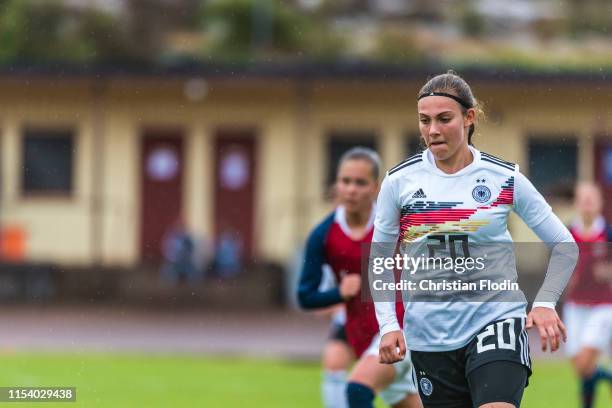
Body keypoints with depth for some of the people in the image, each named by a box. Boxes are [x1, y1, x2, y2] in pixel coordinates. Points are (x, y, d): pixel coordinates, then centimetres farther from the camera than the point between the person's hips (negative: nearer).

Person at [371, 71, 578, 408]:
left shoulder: (505, 178, -1)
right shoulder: (399, 181, 1)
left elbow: (564, 246, 6)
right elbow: (378, 260, 10)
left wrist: (545, 303, -8)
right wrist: (388, 325, -2)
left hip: (496, 319, -2)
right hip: (428, 335, 2)